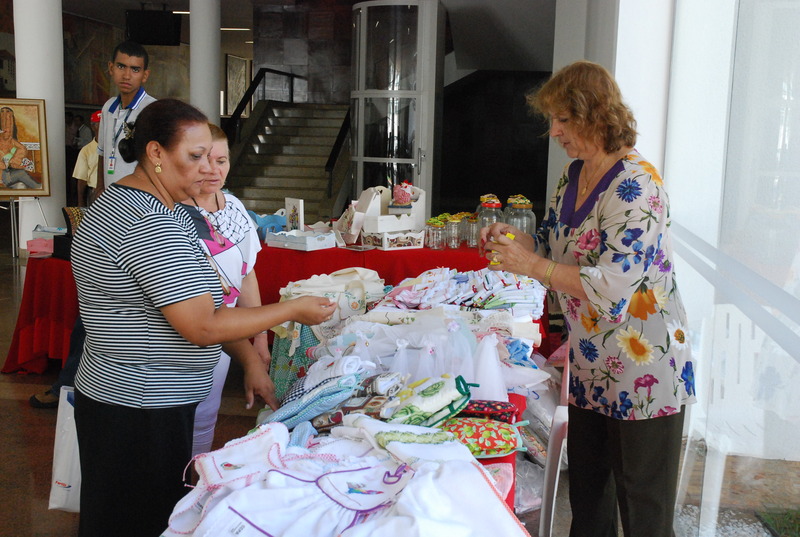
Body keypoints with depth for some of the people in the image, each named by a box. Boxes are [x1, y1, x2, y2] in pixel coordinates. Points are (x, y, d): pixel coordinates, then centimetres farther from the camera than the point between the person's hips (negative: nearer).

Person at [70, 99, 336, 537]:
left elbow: (199, 299, 12)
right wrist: (294, 311, -16)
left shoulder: (166, 211, 10)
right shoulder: (147, 224, -23)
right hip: (138, 409, -10)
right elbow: (202, 326, -25)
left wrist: (250, 360, 7)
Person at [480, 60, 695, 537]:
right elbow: (557, 245, 18)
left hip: (644, 369, -8)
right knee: (586, 489, 22)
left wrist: (530, 265, -23)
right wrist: (513, 238, -2)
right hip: (591, 365, 9)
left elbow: (612, 287, -28)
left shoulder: (636, 185, -21)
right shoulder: (574, 174, 6)